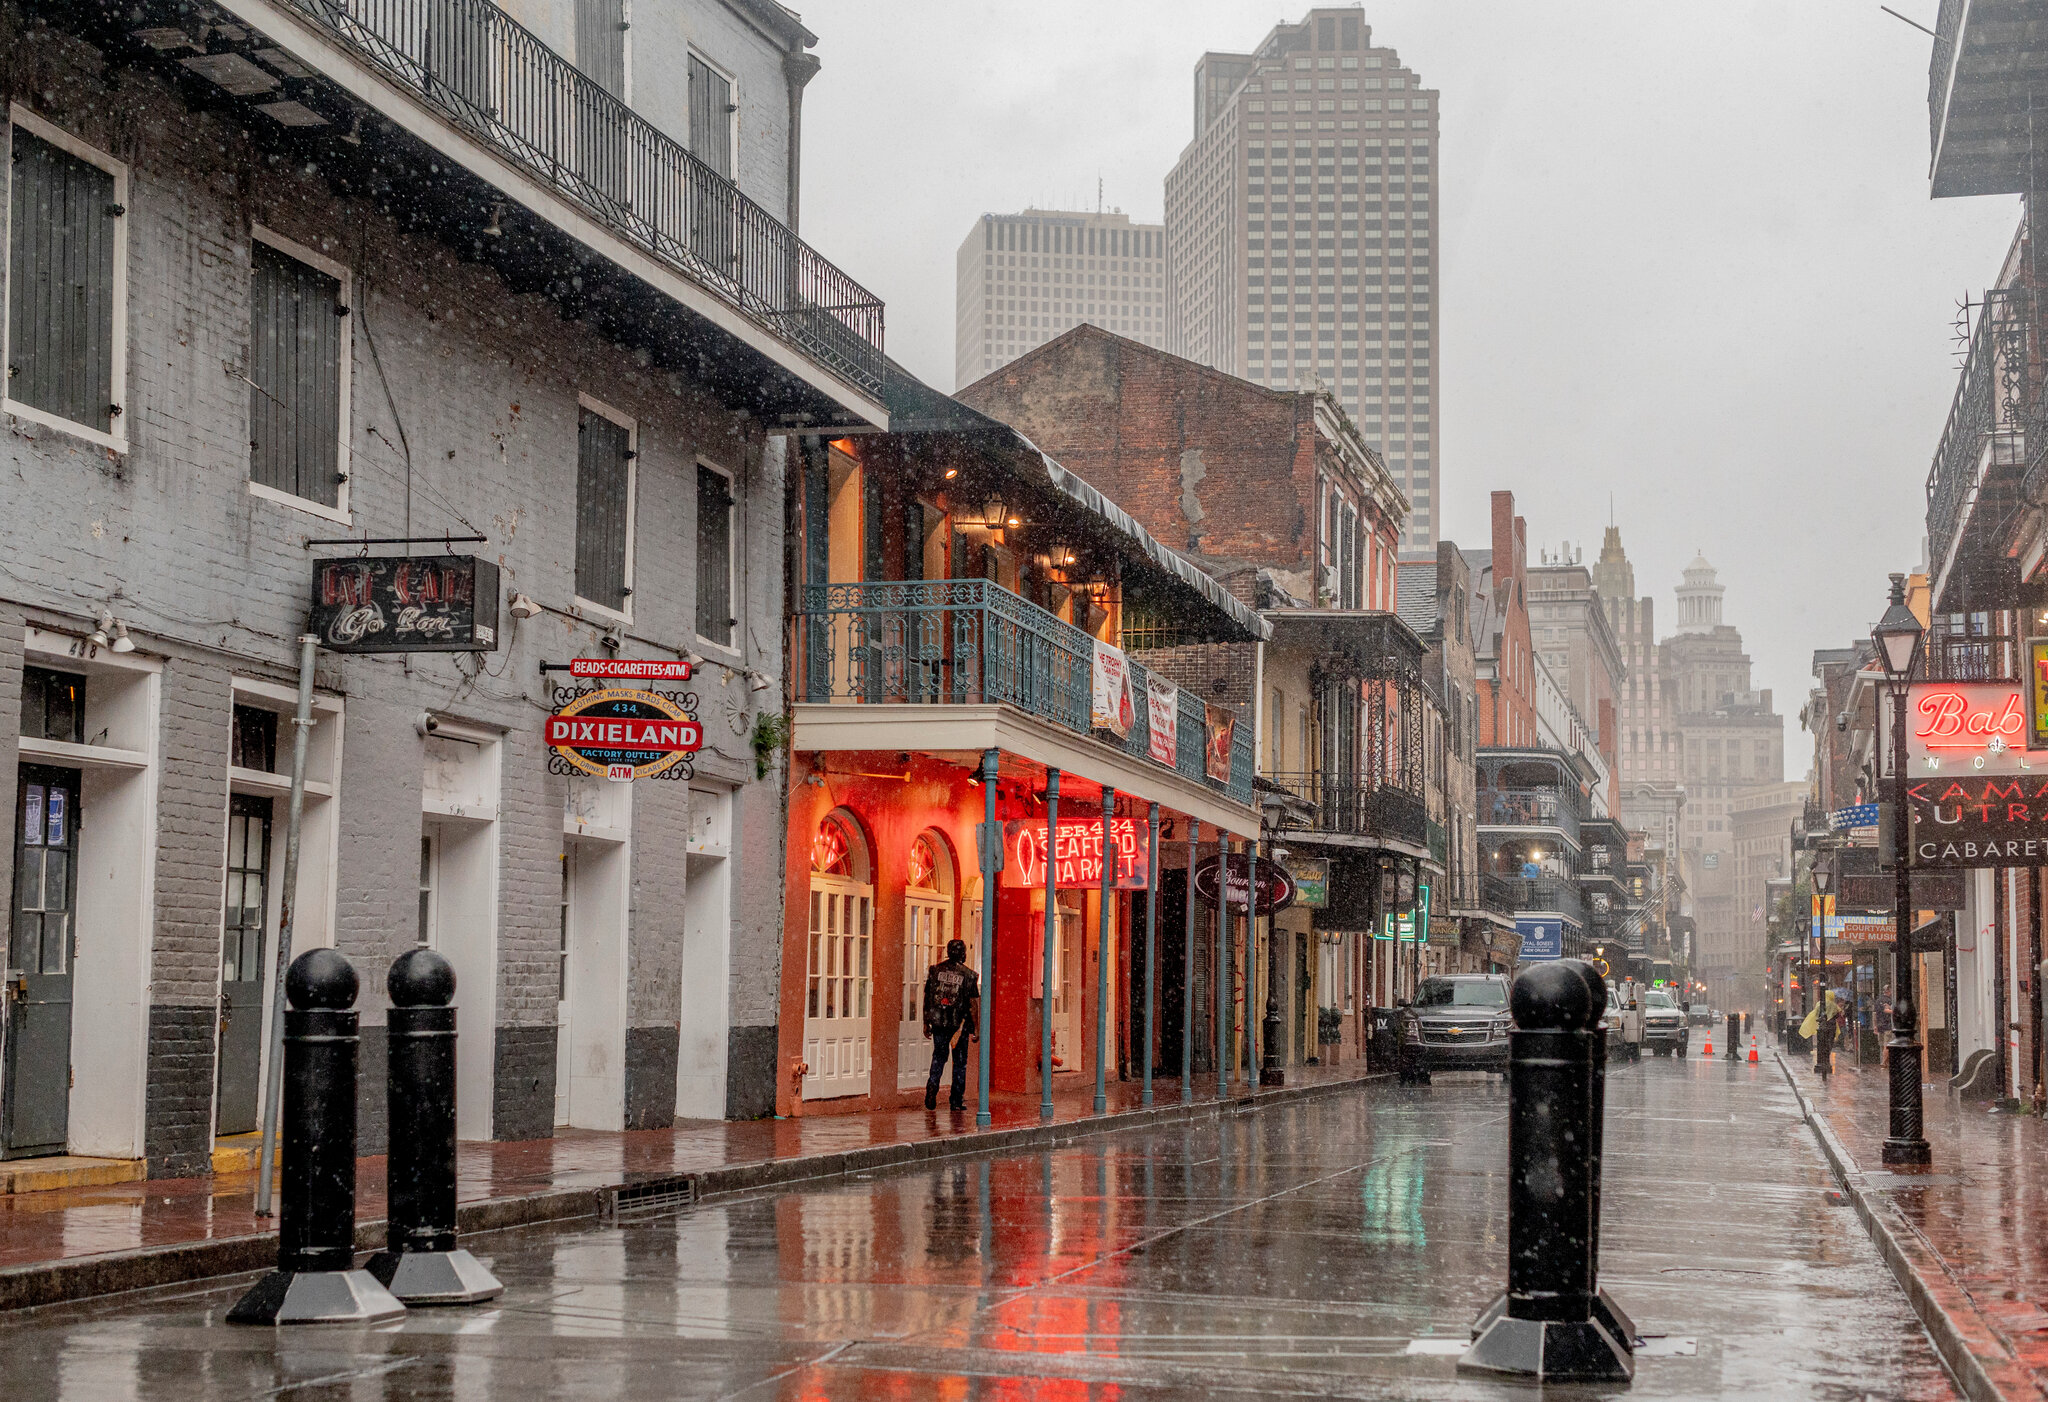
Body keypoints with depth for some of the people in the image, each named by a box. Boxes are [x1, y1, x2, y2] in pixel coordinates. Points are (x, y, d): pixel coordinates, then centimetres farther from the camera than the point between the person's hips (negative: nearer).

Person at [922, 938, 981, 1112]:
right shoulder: (968, 975, -6)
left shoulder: (935, 970, 2)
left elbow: (927, 998, 5)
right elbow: (974, 1004, -6)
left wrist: (926, 1023, 13)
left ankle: (932, 1085, -11)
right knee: (960, 1061, 8)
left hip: (938, 1022, 2)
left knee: (939, 1056, 14)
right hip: (960, 1024, -2)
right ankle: (957, 1100, 10)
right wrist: (976, 1029, 0)